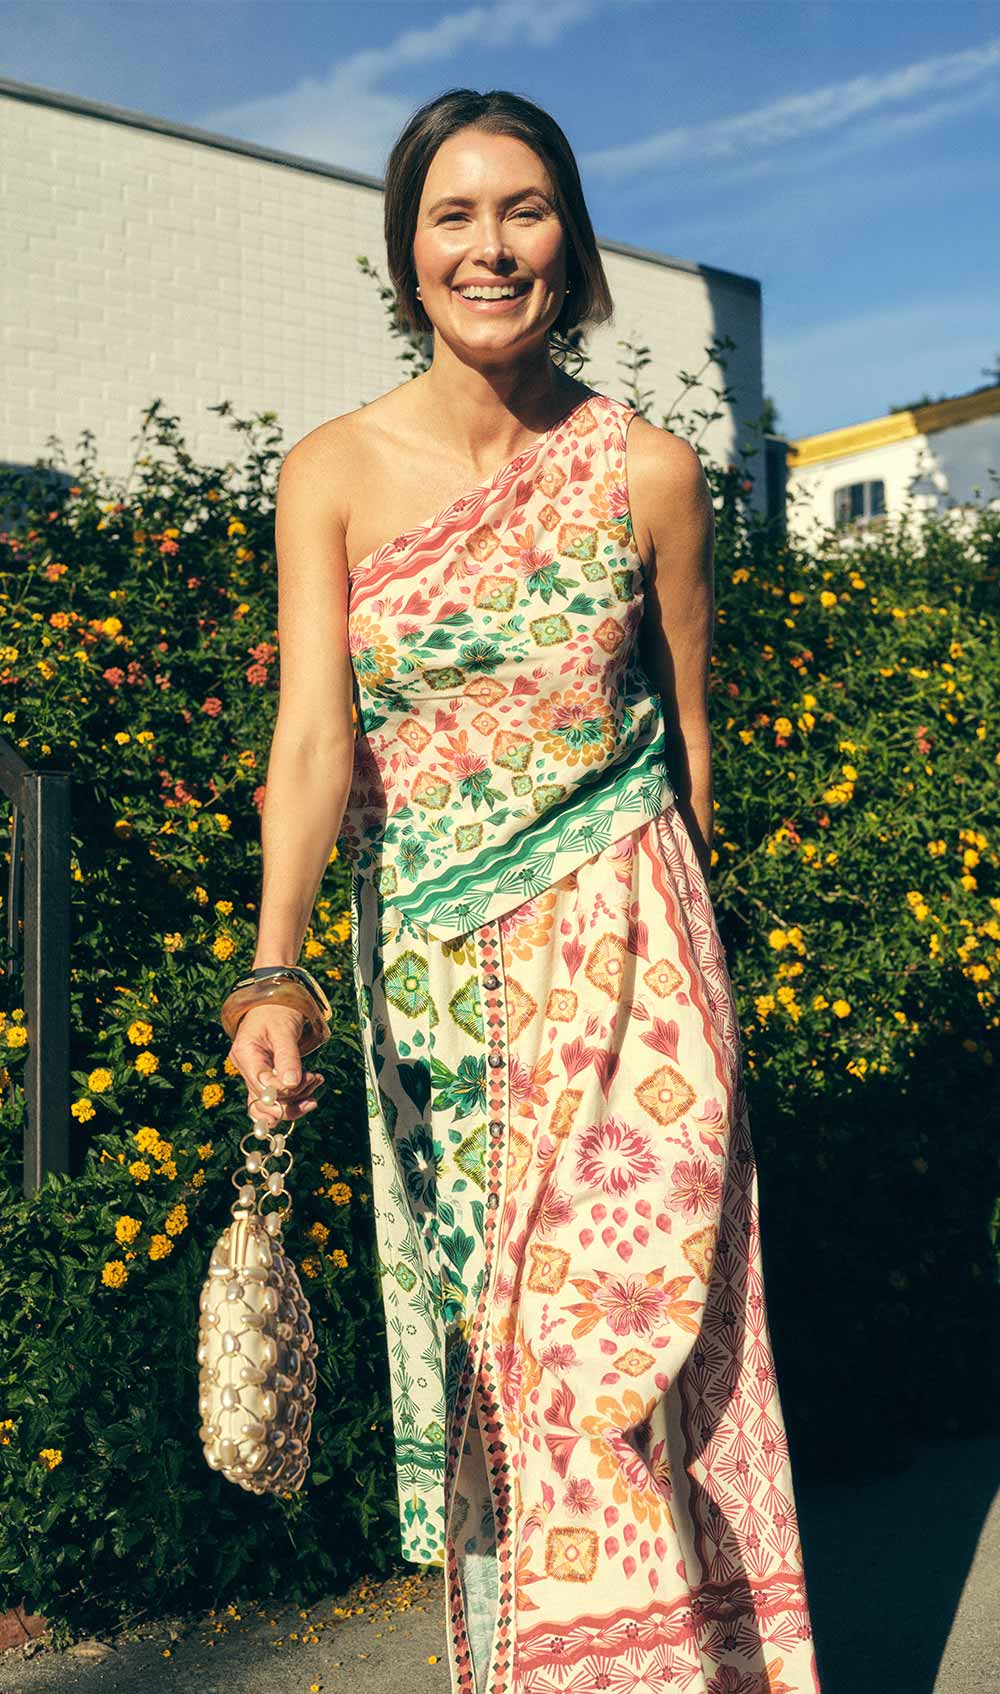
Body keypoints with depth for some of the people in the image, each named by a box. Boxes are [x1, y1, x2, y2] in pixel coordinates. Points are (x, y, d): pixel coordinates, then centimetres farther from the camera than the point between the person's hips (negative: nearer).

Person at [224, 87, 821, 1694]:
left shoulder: (649, 469, -2)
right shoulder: (333, 473, -2)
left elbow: (688, 735, 8)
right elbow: (314, 734, -11)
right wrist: (276, 975, -25)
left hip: (619, 950, -1)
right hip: (427, 962, 2)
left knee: (603, 1332, -5)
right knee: (474, 1344, 9)